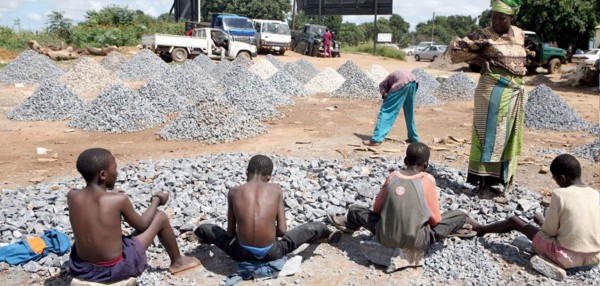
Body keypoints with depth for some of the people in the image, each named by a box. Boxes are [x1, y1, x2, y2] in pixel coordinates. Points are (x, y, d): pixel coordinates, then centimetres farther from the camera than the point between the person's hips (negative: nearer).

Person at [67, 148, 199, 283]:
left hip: (80, 267, 5)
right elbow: (142, 225, -2)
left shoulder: (72, 196, -7)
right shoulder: (119, 200, -20)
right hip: (116, 269, -5)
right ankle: (177, 261, 31)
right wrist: (157, 200, 12)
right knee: (160, 217, 8)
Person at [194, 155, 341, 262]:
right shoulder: (276, 189, 0)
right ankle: (327, 234, 52)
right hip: (270, 254, 0)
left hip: (241, 253, 1)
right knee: (313, 227, 21)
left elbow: (230, 232, 5)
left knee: (204, 228, 26)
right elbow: (282, 230, -2)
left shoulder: (234, 192, 0)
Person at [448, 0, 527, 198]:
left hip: (515, 92, 7)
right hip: (494, 91, -7)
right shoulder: (484, 36, -8)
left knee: (506, 138, 10)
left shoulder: (519, 35, 10)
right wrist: (480, 59, -11)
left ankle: (495, 180, 21)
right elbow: (455, 47, -8)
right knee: (489, 136, -6)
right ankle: (483, 184, -1)